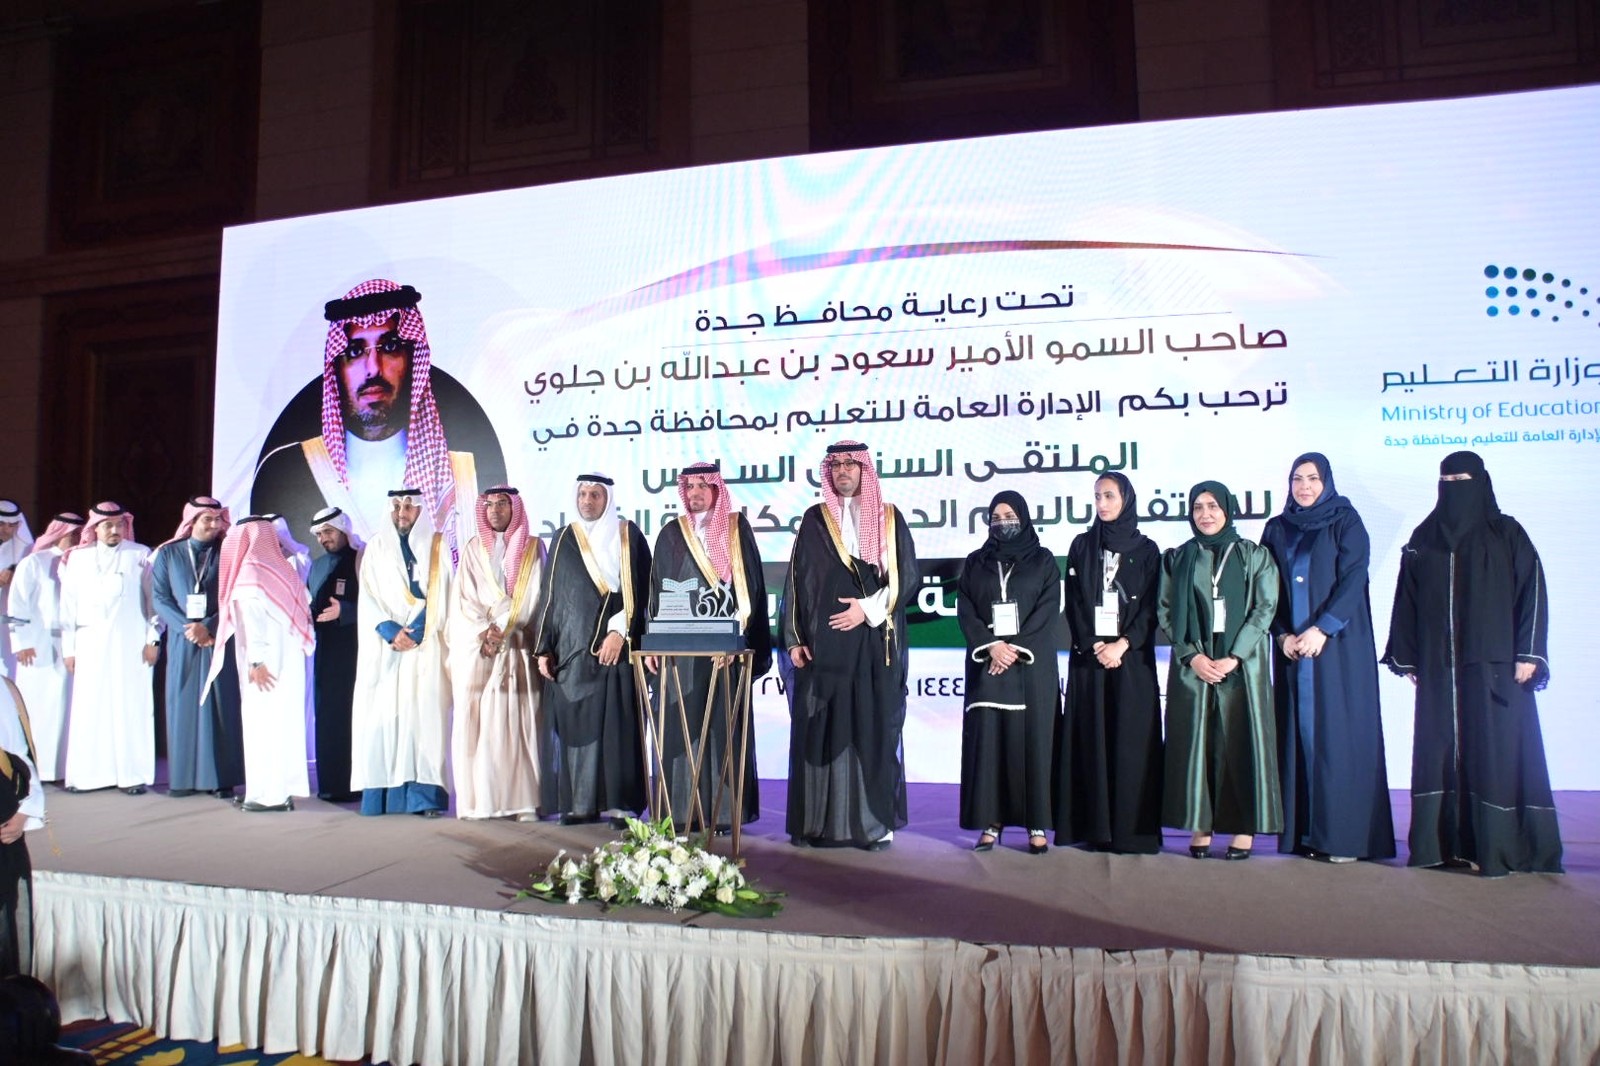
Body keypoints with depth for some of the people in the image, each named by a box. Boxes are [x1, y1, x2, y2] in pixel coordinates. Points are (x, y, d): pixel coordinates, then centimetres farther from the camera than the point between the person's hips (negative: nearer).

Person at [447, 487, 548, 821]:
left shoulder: (533, 548, 8)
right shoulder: (473, 549, 13)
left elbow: (531, 597, 1)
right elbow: (464, 599, 4)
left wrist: (501, 628, -9)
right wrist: (483, 633, -10)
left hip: (518, 648, -1)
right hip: (476, 649, 2)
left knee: (520, 721, -5)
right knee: (476, 722, -3)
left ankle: (525, 800, -4)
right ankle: (478, 800, 0)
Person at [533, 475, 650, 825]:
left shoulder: (629, 536, 3)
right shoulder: (564, 539, 12)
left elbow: (641, 590, -2)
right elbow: (550, 596, 13)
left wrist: (621, 632, -13)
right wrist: (544, 648, 8)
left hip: (617, 645, -3)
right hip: (572, 648, 3)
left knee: (618, 725, -4)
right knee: (576, 725, 4)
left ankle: (620, 802, 1)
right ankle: (580, 803, 10)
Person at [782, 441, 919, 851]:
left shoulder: (890, 519, 8)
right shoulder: (814, 520, 10)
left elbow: (907, 576, 2)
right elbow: (797, 581, 6)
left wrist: (869, 608, -11)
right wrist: (794, 639, -2)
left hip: (875, 643, 0)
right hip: (823, 642, 1)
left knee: (874, 729, 0)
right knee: (820, 730, 0)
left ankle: (875, 822, 7)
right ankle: (817, 822, 7)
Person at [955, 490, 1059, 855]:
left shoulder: (1043, 561, 6)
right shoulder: (974, 562, 11)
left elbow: (1047, 610, -4)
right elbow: (965, 610, 3)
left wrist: (1016, 649, -14)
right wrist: (991, 646, -13)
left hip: (1032, 665, -1)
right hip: (987, 664, 2)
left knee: (1032, 738, -2)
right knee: (986, 739, -2)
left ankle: (1038, 824, 4)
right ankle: (990, 823, 3)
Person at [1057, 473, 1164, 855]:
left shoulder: (1146, 549, 6)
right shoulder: (1081, 546, 9)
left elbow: (1151, 606, 0)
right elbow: (1073, 603, 3)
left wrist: (1123, 644, -14)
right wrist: (1095, 645, -10)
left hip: (1132, 657, -1)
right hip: (1088, 656, 1)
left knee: (1131, 740, -3)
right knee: (1091, 740, -1)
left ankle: (1132, 829, 1)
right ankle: (1094, 827, 2)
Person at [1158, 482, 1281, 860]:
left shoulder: (1255, 556, 6)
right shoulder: (1177, 559, 9)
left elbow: (1265, 607, -2)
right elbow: (1165, 611, 4)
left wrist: (1234, 657, -12)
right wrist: (1192, 656, -10)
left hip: (1242, 665, -1)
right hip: (1191, 664, 1)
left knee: (1242, 741, -2)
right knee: (1196, 742, 0)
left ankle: (1245, 828, 5)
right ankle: (1201, 827, 6)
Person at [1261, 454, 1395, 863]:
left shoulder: (1346, 522, 2)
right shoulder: (1276, 529, 13)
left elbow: (1352, 580, -8)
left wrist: (1322, 629, -17)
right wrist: (1282, 635, -6)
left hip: (1338, 646, -4)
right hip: (1290, 648, 4)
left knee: (1338, 732, -4)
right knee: (1299, 734, 3)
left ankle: (1346, 834, 1)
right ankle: (1304, 832, 7)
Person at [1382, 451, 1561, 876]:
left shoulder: (1507, 534, 4)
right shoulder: (1422, 538, 11)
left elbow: (1532, 591, -1)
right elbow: (1407, 600, 11)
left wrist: (1529, 653, -9)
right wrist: (1407, 658, 6)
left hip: (1494, 663, -3)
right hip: (1439, 667, 3)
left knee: (1496, 751, -4)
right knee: (1441, 752, 3)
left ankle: (1498, 847, 0)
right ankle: (1444, 842, 8)